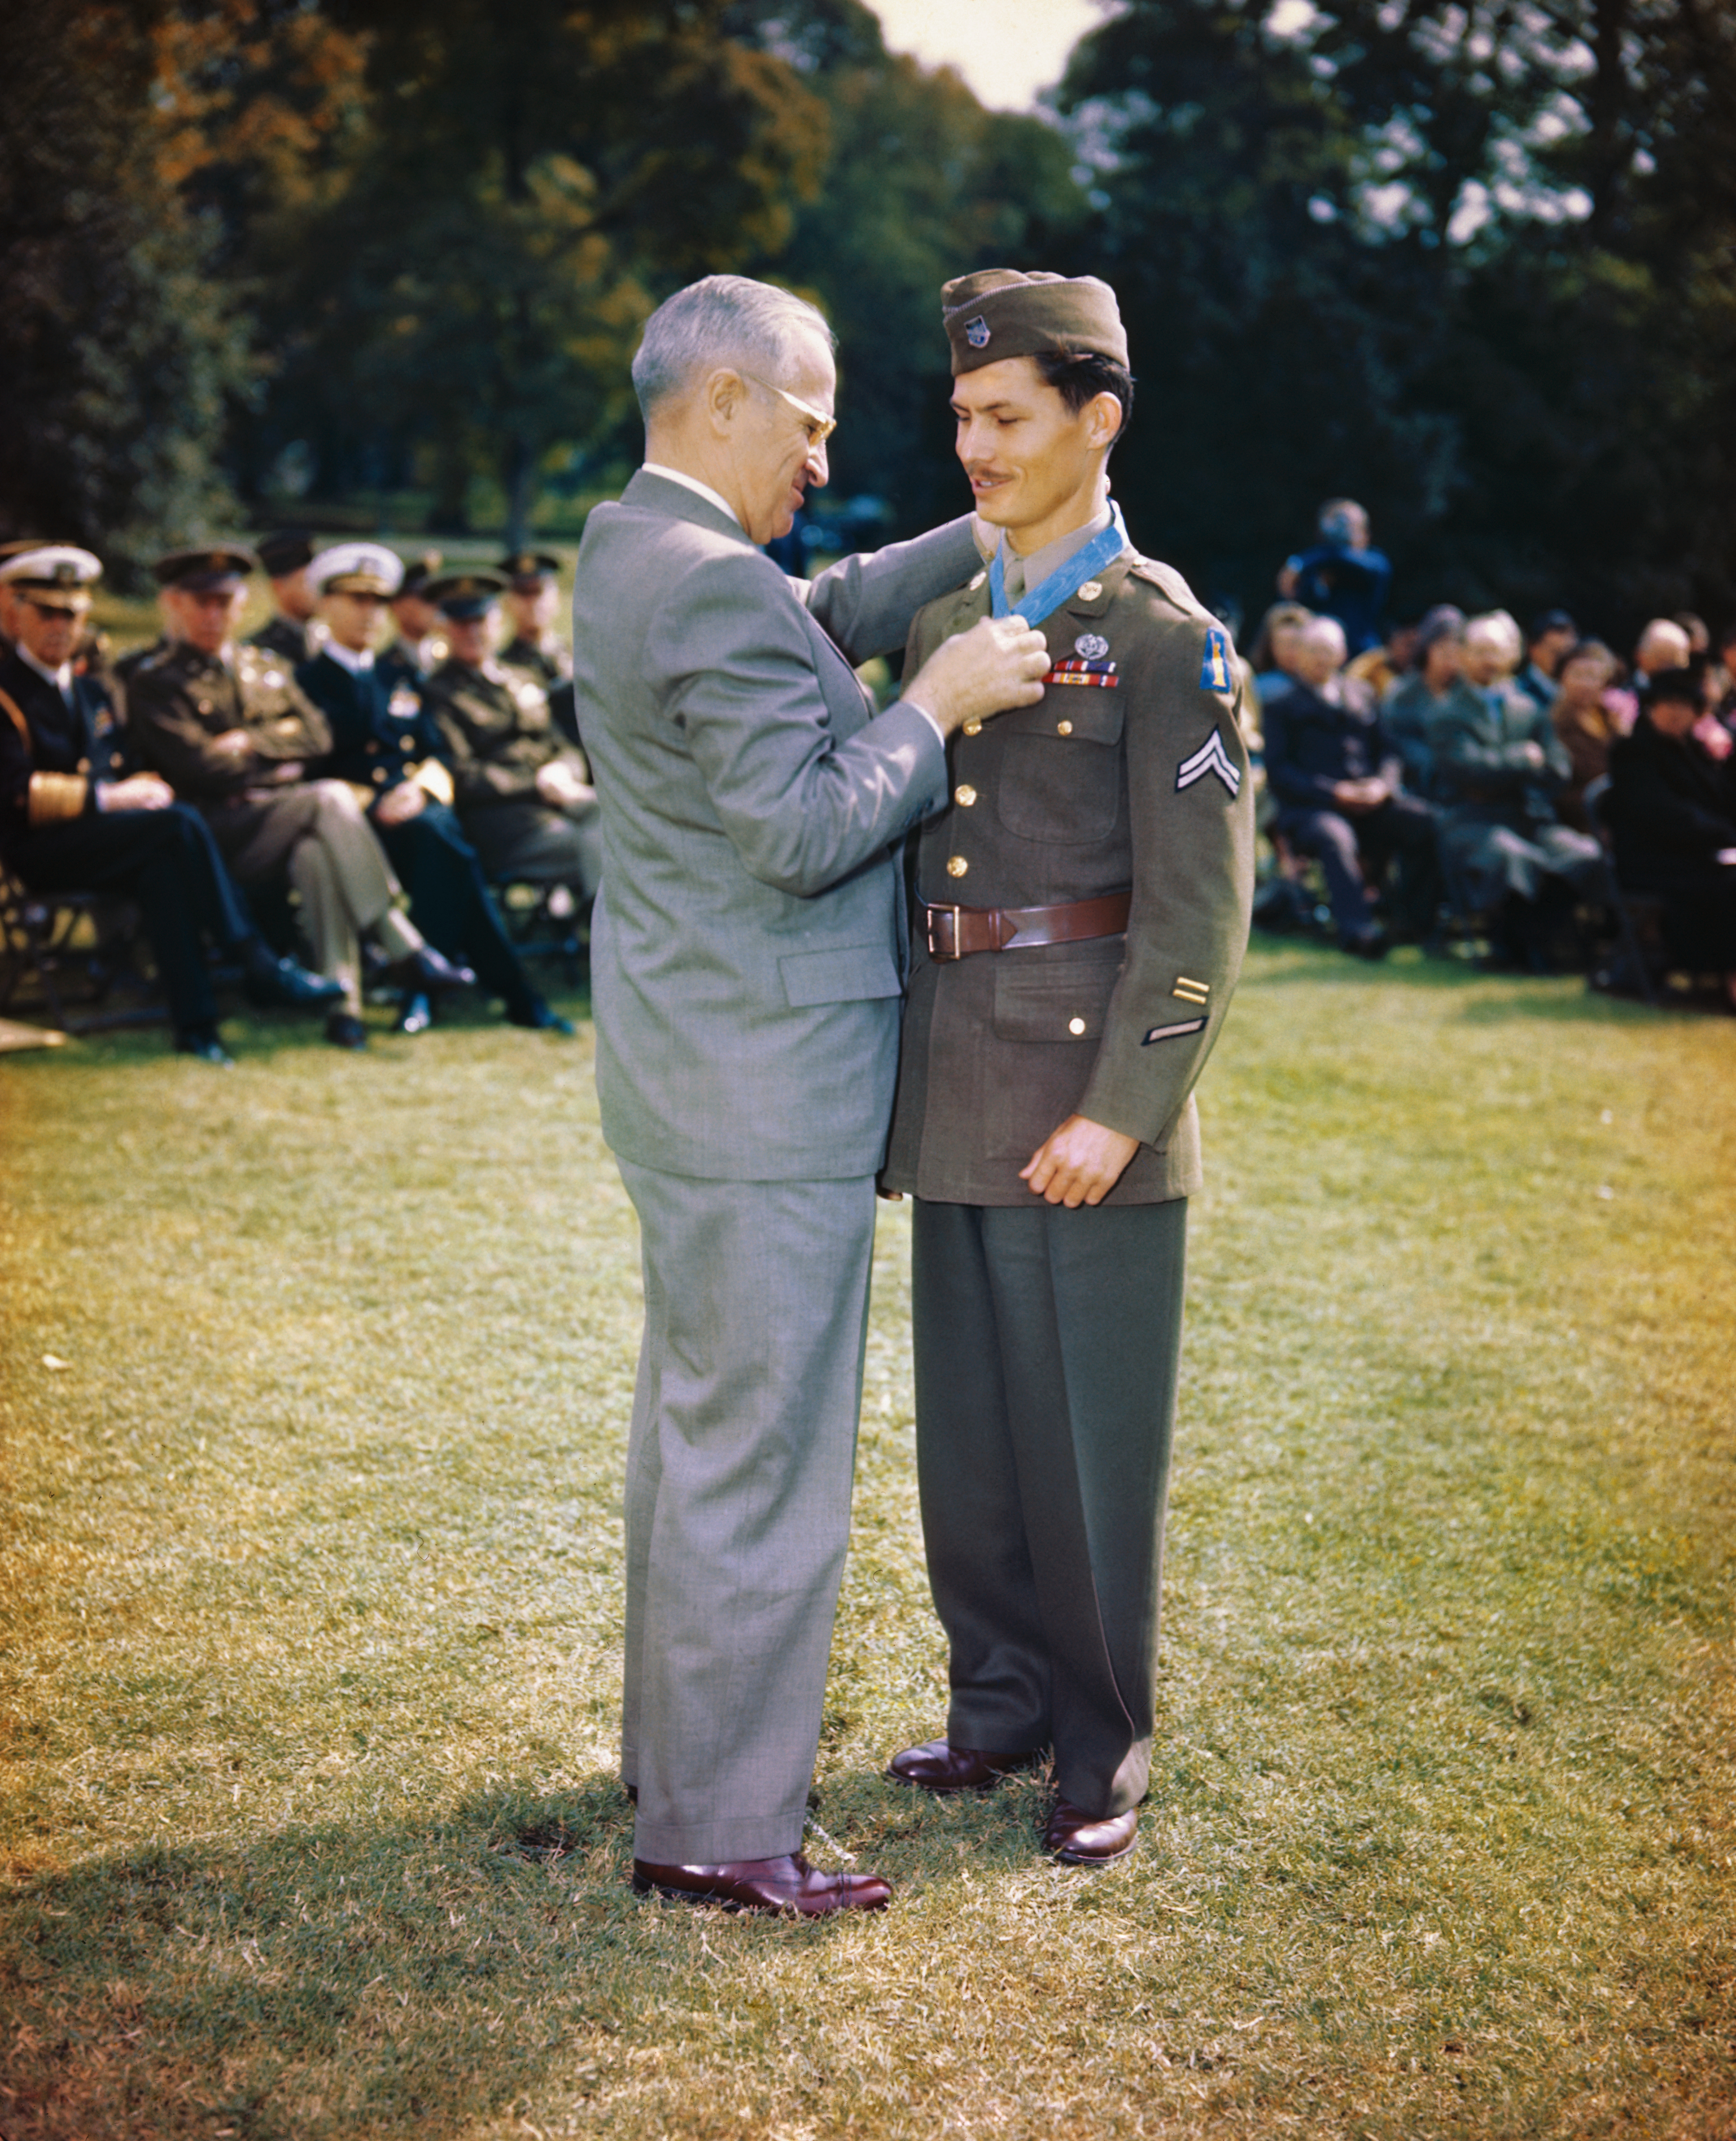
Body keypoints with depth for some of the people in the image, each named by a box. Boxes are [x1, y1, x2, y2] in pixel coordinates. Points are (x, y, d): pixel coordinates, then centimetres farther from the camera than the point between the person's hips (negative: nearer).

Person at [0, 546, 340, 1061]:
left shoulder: (91, 692, 24)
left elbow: (119, 772, 21)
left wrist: (141, 789, -5)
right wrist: (107, 797, -21)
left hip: (101, 834, 6)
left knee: (159, 867, -32)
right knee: (179, 826, -30)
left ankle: (194, 1022, -40)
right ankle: (260, 968, -30)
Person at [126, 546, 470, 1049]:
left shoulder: (264, 667, 25)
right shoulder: (155, 684, 5)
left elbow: (316, 735, 11)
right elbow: (198, 767, -9)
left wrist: (251, 742, -3)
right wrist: (279, 768, -3)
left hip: (292, 820, 5)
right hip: (224, 828, -5)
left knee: (317, 854, -33)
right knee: (331, 798, -31)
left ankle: (344, 1004, -39)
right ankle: (404, 950, -35)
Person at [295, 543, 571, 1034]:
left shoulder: (398, 676, 26)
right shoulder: (306, 681, 11)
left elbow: (434, 753, 17)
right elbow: (312, 769, 0)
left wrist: (420, 791, -6)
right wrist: (372, 803, -14)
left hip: (417, 811, 4)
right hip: (356, 820, -4)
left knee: (436, 830, -34)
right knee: (442, 839, -34)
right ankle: (513, 992, -35)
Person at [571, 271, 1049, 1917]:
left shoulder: (627, 549, 11)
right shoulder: (713, 587, -21)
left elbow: (827, 615, 21)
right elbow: (805, 834, -23)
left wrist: (988, 537, 16)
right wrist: (939, 705, -14)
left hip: (683, 1079, 11)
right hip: (766, 1098, -11)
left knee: (692, 1426, 20)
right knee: (760, 1458, -3)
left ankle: (672, 1746, 34)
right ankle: (714, 1828, 7)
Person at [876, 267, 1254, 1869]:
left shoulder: (1168, 637, -6)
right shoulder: (943, 623, 14)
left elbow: (1202, 906, -11)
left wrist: (1121, 1107, -17)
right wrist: (907, 1074, 12)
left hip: (1091, 1095, -6)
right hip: (955, 1100, 6)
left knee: (1092, 1429, 2)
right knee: (968, 1419, 13)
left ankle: (1105, 1751, 16)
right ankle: (1000, 1700, 29)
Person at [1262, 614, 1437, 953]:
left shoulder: (1361, 695, 27)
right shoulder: (1281, 705, 15)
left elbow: (1388, 752, 19)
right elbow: (1278, 772, 2)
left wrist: (1383, 784, -5)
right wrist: (1333, 794, -12)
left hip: (1371, 800, 4)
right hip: (1311, 807, -4)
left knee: (1425, 820, -26)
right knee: (1336, 837, -39)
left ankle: (1418, 923, -21)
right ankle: (1357, 929, -49)